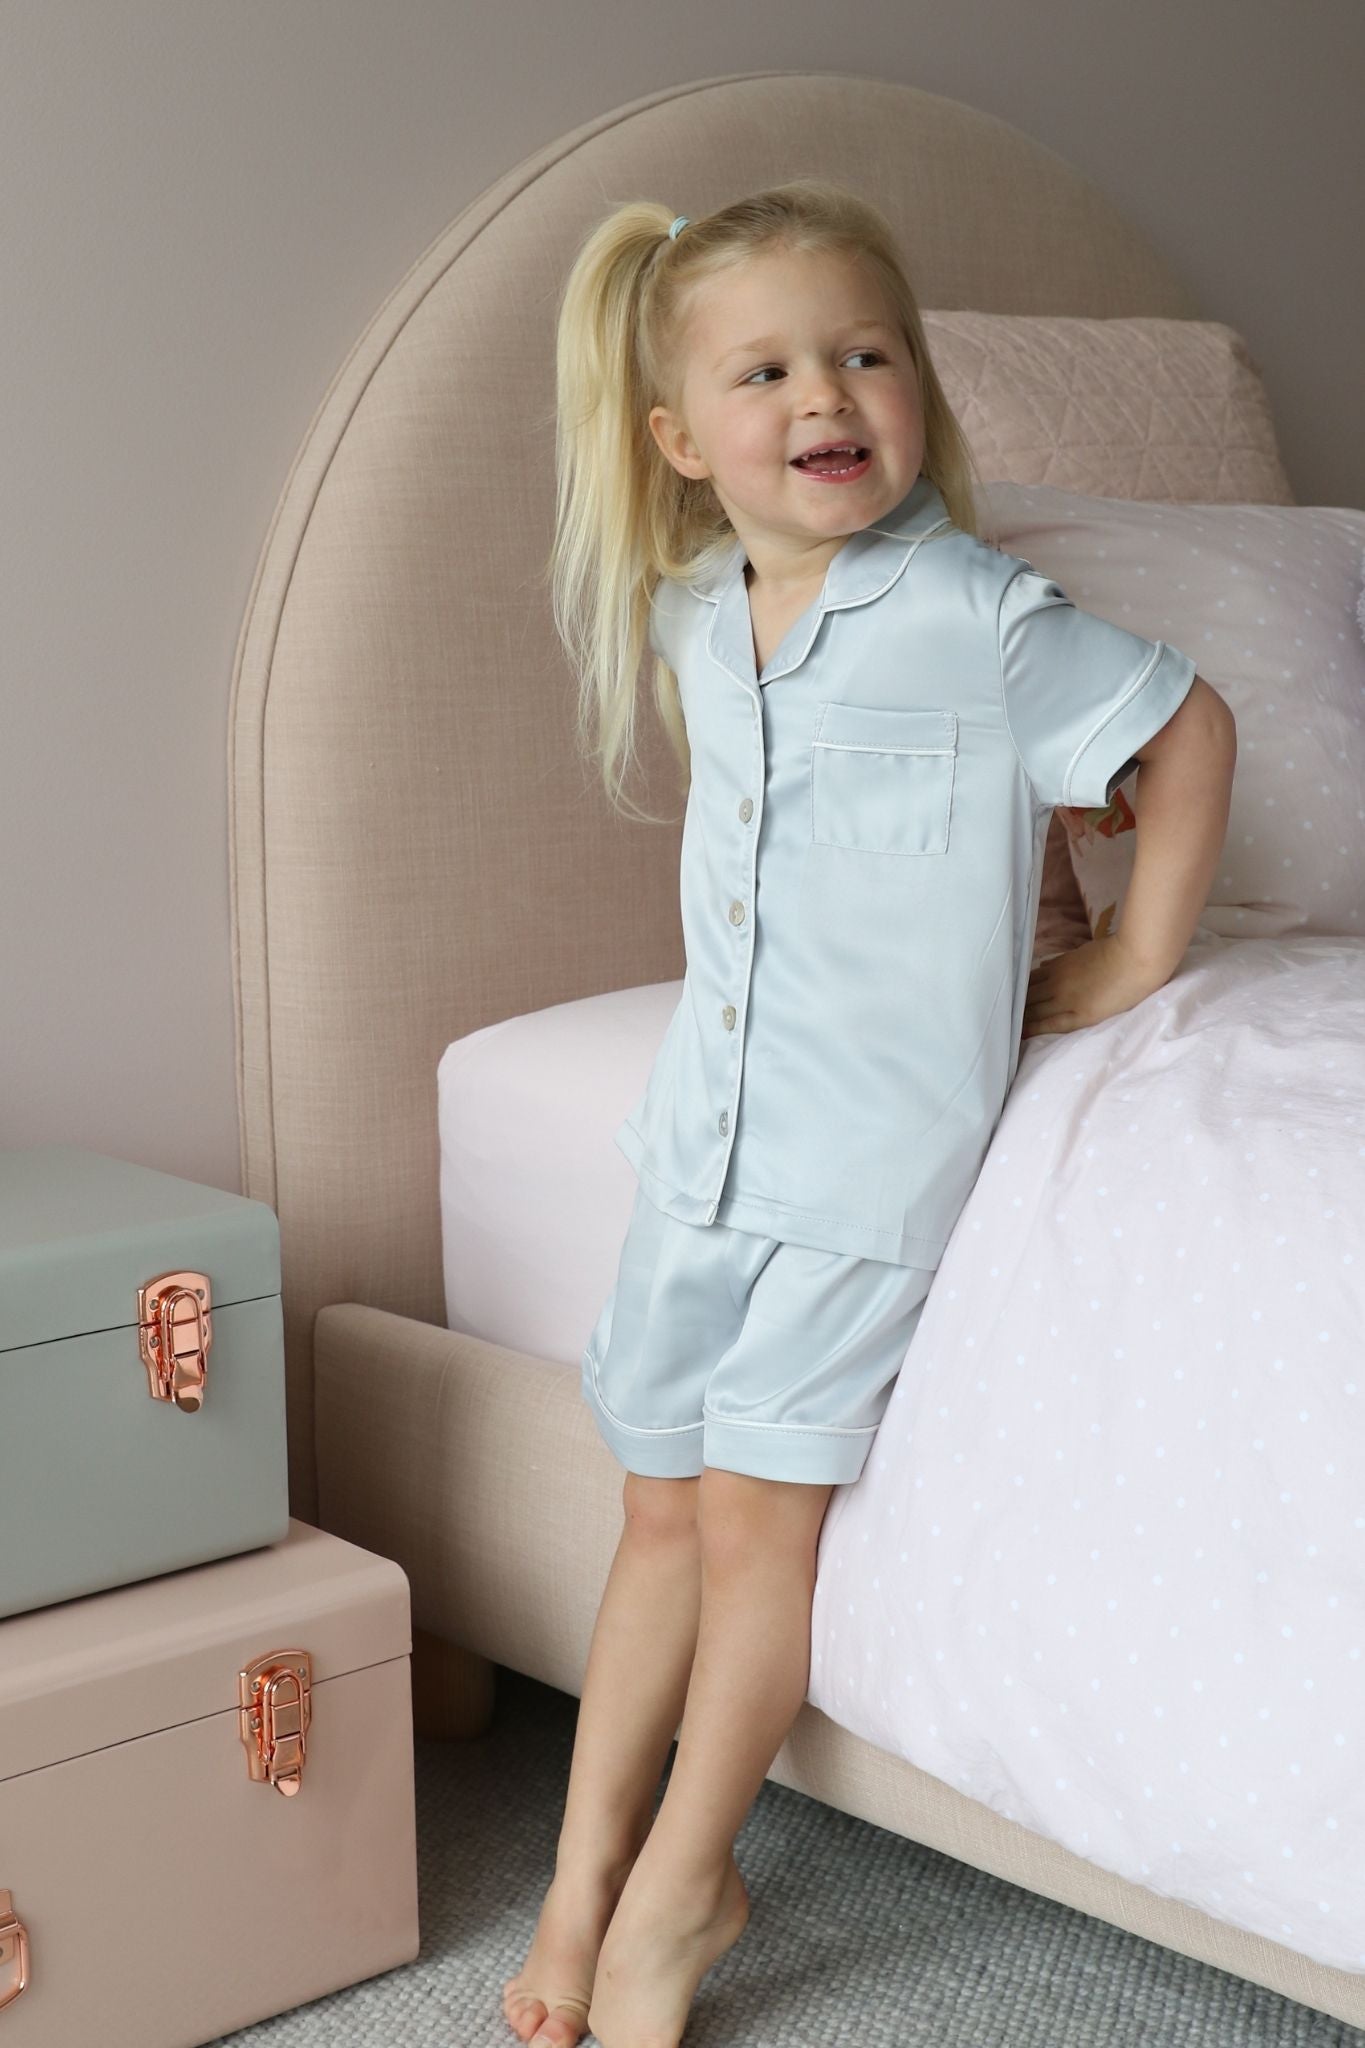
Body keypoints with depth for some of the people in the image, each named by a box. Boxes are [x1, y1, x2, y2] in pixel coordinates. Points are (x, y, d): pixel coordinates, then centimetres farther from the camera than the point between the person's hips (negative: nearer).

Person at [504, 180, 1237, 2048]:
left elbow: (1188, 729, -3)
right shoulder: (692, 620, 6)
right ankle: (586, 1882, 22)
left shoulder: (979, 618, -14)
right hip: (704, 1123, 6)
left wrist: (1137, 966, 0)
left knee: (758, 1510, -3)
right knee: (664, 1509, 10)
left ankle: (677, 1886, 16)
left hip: (871, 1145, -5)